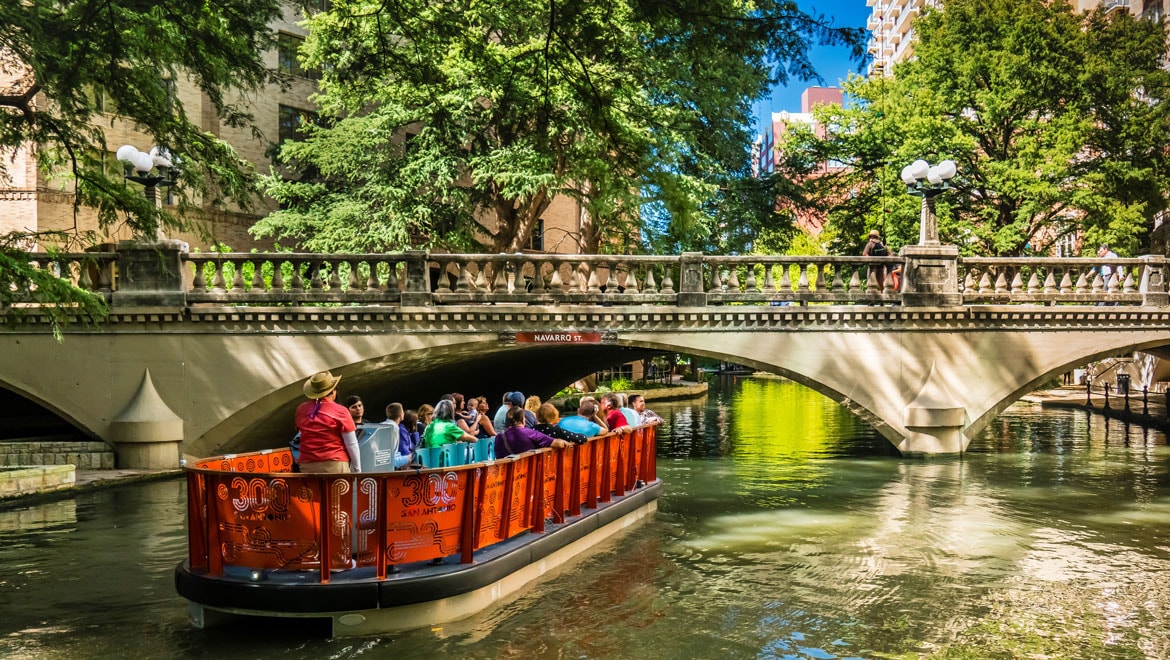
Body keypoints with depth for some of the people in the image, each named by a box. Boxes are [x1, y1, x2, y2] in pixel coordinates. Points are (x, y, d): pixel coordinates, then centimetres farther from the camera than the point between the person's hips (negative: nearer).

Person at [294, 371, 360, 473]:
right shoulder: (340, 412, -5)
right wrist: (357, 470, 5)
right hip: (335, 465, -4)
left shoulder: (301, 410, 7)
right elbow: (351, 444, -3)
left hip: (307, 466, 4)